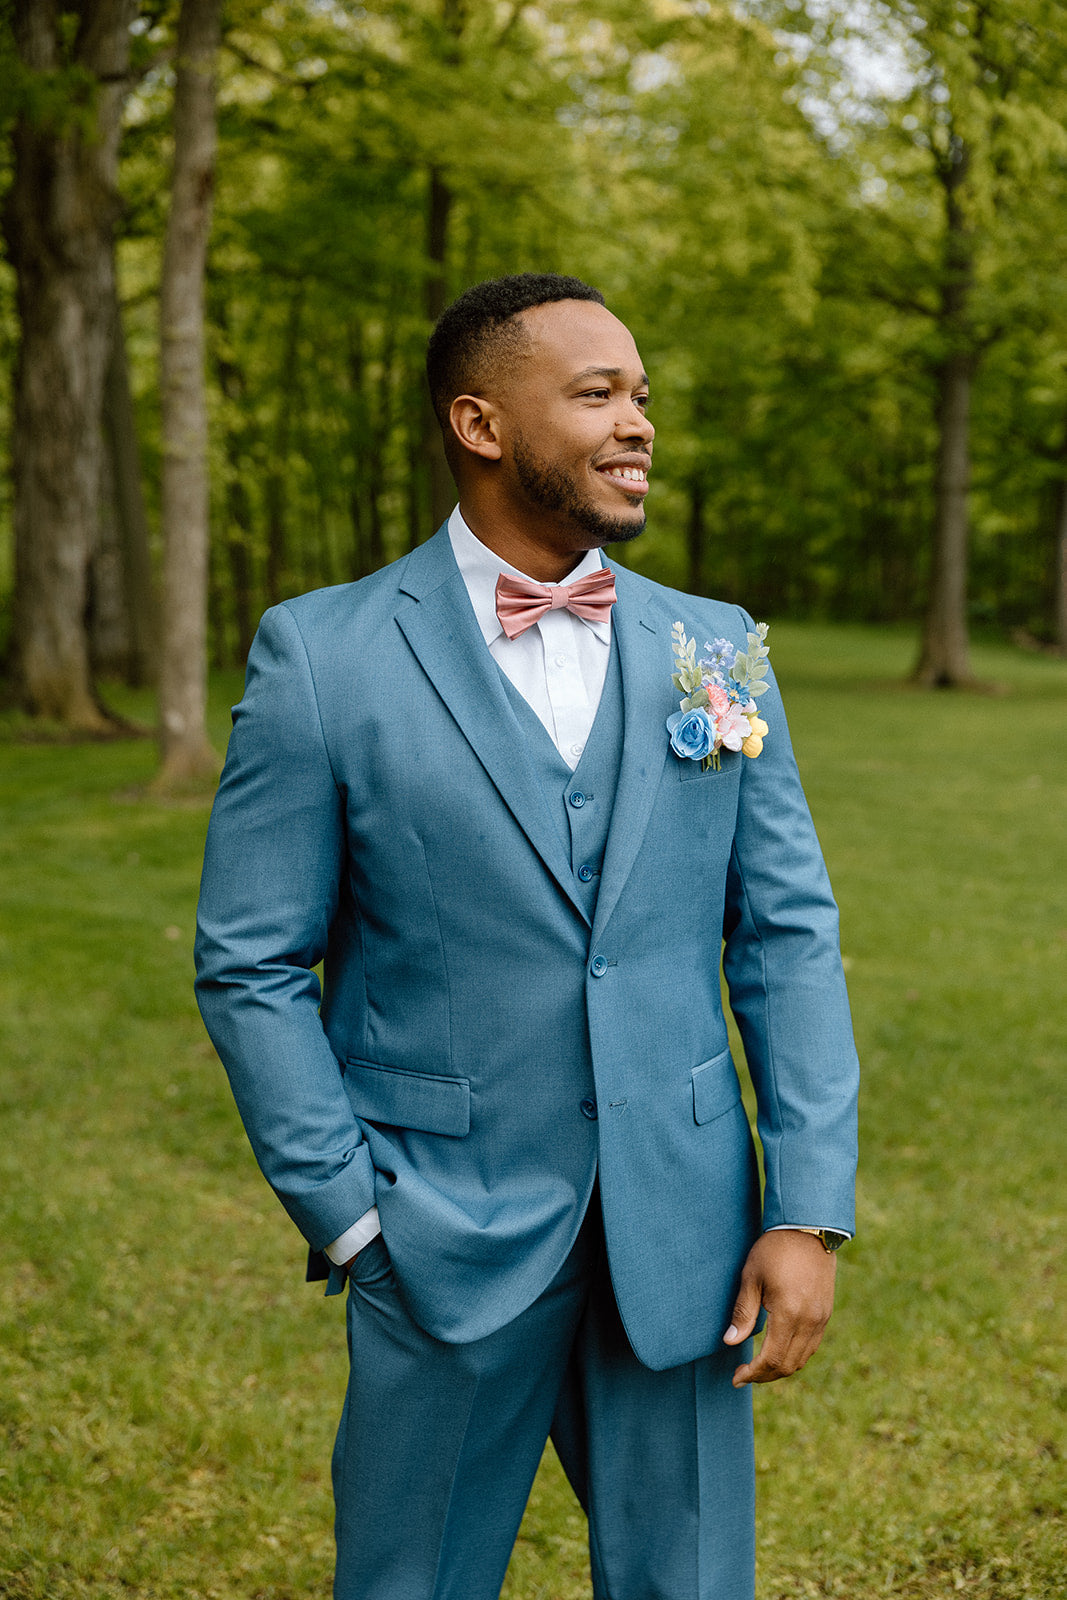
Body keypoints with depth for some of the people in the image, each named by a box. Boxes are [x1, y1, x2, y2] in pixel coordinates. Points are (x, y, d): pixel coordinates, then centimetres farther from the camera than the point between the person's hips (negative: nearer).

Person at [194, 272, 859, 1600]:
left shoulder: (715, 648, 4)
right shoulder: (322, 657, -6)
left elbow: (787, 935, 4)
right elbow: (250, 966, -3)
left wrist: (809, 1212, -2)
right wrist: (348, 1216, -7)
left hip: (683, 1232, 3)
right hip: (448, 1247, -2)